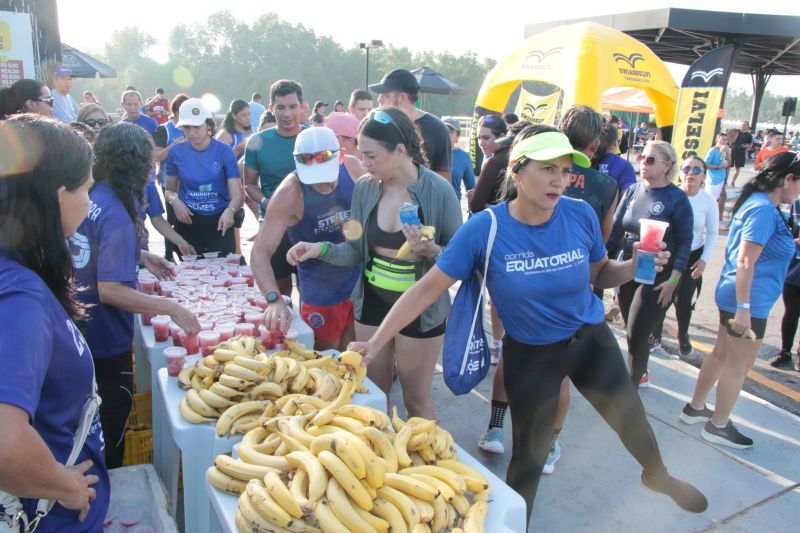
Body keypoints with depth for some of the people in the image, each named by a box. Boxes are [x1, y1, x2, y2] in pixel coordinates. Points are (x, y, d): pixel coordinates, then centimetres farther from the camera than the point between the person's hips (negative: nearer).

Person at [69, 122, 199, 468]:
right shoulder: (116, 216, -25)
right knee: (111, 431, 11)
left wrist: (140, 256, 10)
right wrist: (172, 309, -28)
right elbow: (110, 290, -29)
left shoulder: (87, 197, -1)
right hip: (107, 343, -9)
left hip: (79, 333, 9)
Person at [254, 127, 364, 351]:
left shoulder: (352, 167, -12)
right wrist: (275, 299, -42)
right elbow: (260, 252, -28)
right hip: (321, 295, -4)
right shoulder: (289, 193, -24)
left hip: (362, 283, 4)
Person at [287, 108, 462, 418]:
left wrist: (432, 251, -28)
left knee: (416, 399, 12)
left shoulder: (438, 190, -17)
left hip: (420, 308, -4)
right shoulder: (364, 188, -4)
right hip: (371, 302, 4)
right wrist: (321, 249, -13)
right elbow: (357, 251, 3)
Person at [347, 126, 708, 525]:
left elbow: (600, 274, 1)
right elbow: (428, 287, -22)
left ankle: (658, 476, 58)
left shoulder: (581, 215, -17)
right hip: (529, 355, -3)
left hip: (591, 339, 3)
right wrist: (376, 342, -26)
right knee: (529, 455, 12)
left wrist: (635, 265, -21)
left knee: (631, 418, 22)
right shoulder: (484, 228, -24)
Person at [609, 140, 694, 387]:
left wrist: (673, 280, -14)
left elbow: (685, 241, -9)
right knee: (632, 331, 17)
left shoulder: (677, 198, -11)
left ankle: (632, 384, 17)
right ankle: (641, 373, 41)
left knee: (636, 334, -3)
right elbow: (616, 229, 5)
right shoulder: (632, 191, 1)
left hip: (658, 277, -5)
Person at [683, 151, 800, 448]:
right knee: (738, 365, 4)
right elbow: (745, 262, -25)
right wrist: (744, 309, -26)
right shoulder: (764, 210, -20)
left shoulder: (757, 203, 10)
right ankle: (718, 426, 19)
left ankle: (695, 408, 32)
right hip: (749, 301, -10)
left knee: (721, 354, 19)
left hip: (732, 295, 10)